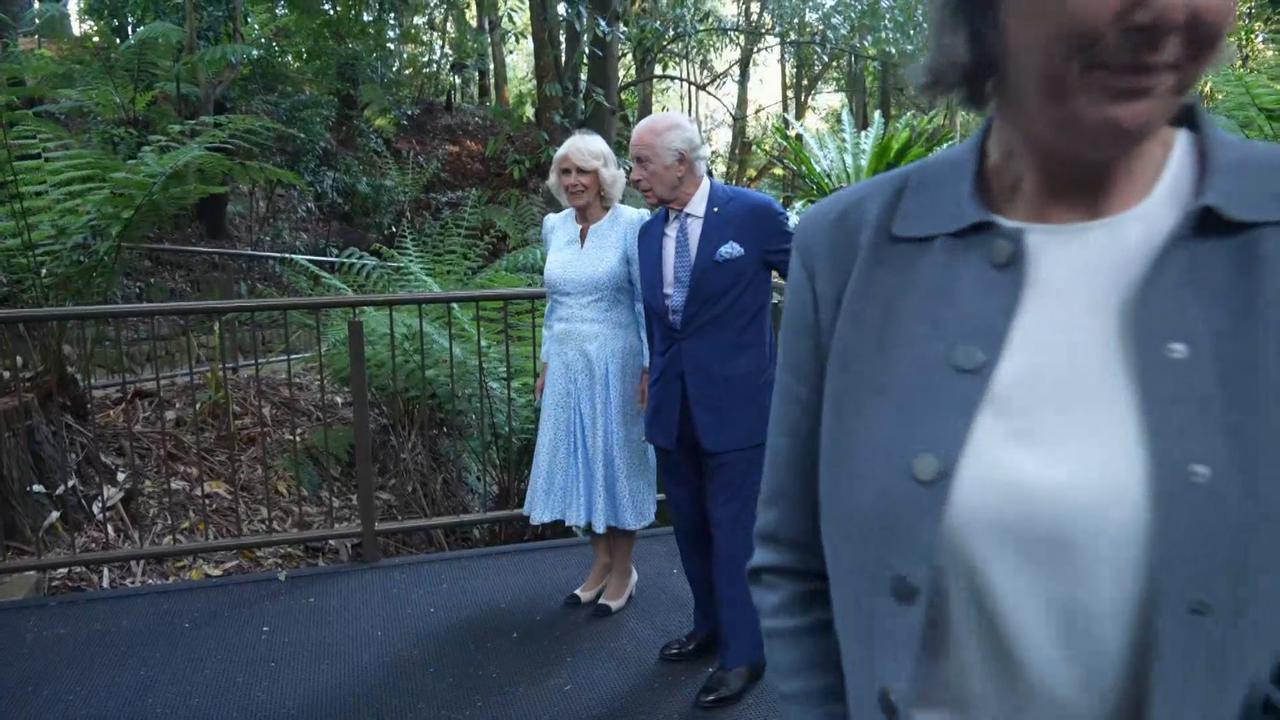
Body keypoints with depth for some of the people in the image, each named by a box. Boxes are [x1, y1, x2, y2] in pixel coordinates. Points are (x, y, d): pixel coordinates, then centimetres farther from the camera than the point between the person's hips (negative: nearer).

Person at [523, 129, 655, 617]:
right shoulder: (554, 227, 7)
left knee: (617, 459, 6)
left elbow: (647, 302, -7)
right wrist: (547, 365, 14)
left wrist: (650, 369, -10)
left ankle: (623, 569, 22)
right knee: (576, 459, 11)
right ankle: (600, 560, 29)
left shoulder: (631, 225, -9)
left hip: (616, 363, -5)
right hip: (568, 365, 5)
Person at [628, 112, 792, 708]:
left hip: (734, 402, -6)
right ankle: (709, 626, 36)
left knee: (733, 529, 1)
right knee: (690, 525, 17)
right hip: (673, 406, 6)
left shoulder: (754, 213, -10)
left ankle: (743, 653, 18)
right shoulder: (649, 231, 7)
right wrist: (656, 374, 16)